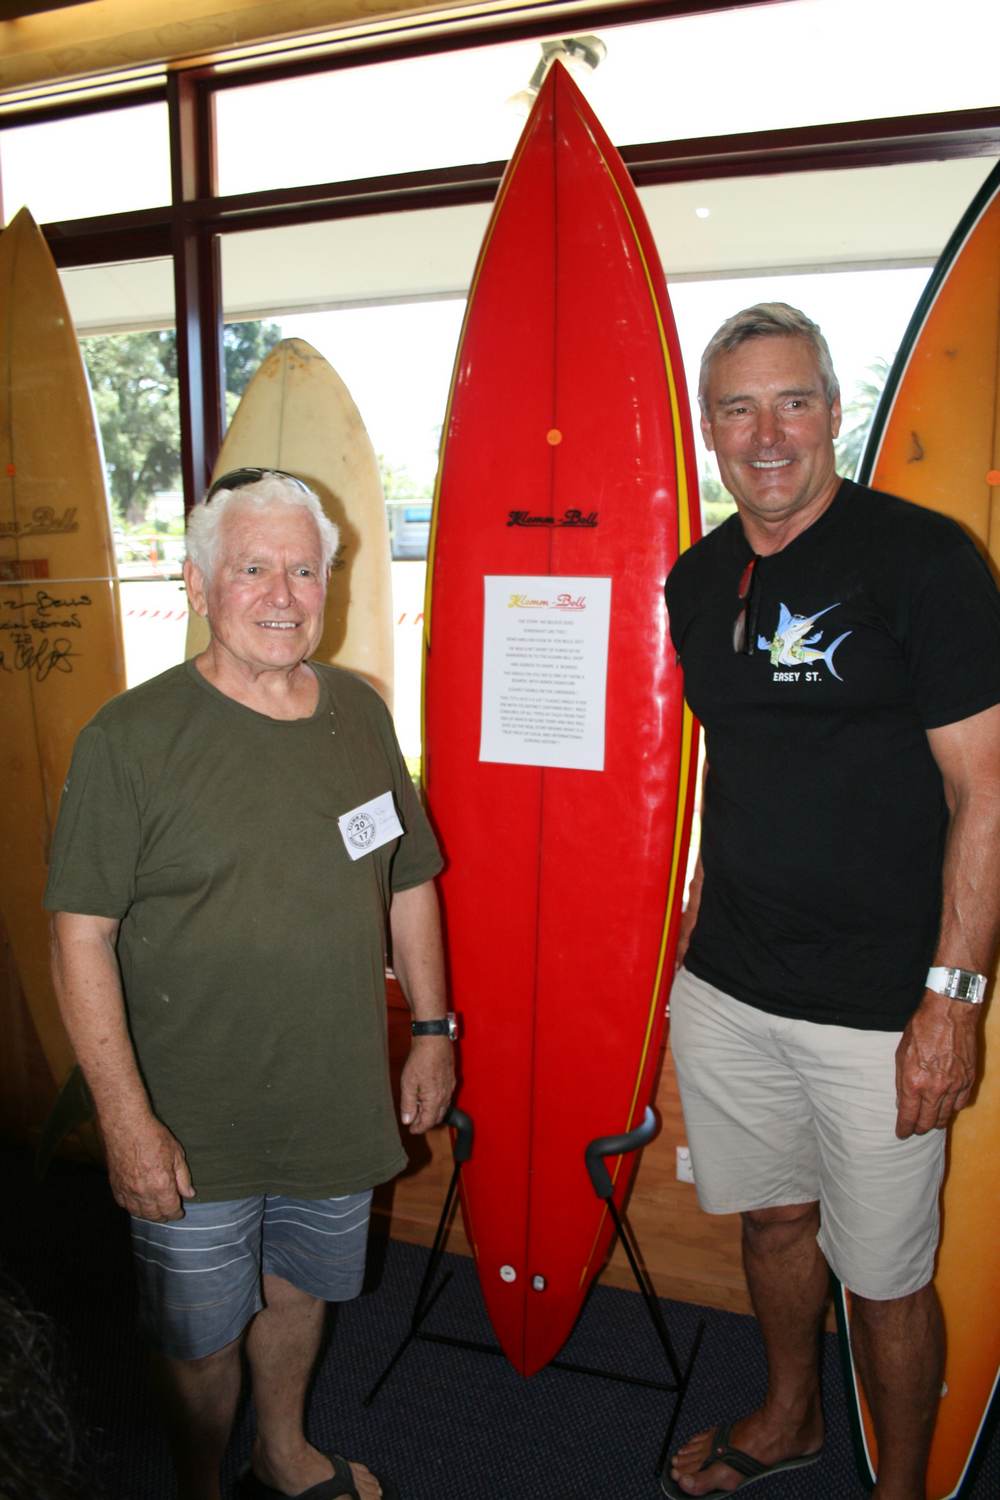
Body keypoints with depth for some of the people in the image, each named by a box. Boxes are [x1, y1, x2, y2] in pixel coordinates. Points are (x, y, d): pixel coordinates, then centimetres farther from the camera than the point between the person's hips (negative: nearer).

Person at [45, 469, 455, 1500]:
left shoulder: (361, 715, 0)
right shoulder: (132, 737, -16)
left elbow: (409, 882, 8)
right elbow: (81, 935, -15)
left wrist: (431, 1029, 8)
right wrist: (126, 1118, -16)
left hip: (340, 1108, 5)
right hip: (192, 1131, -4)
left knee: (299, 1291, 26)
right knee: (199, 1338, 16)